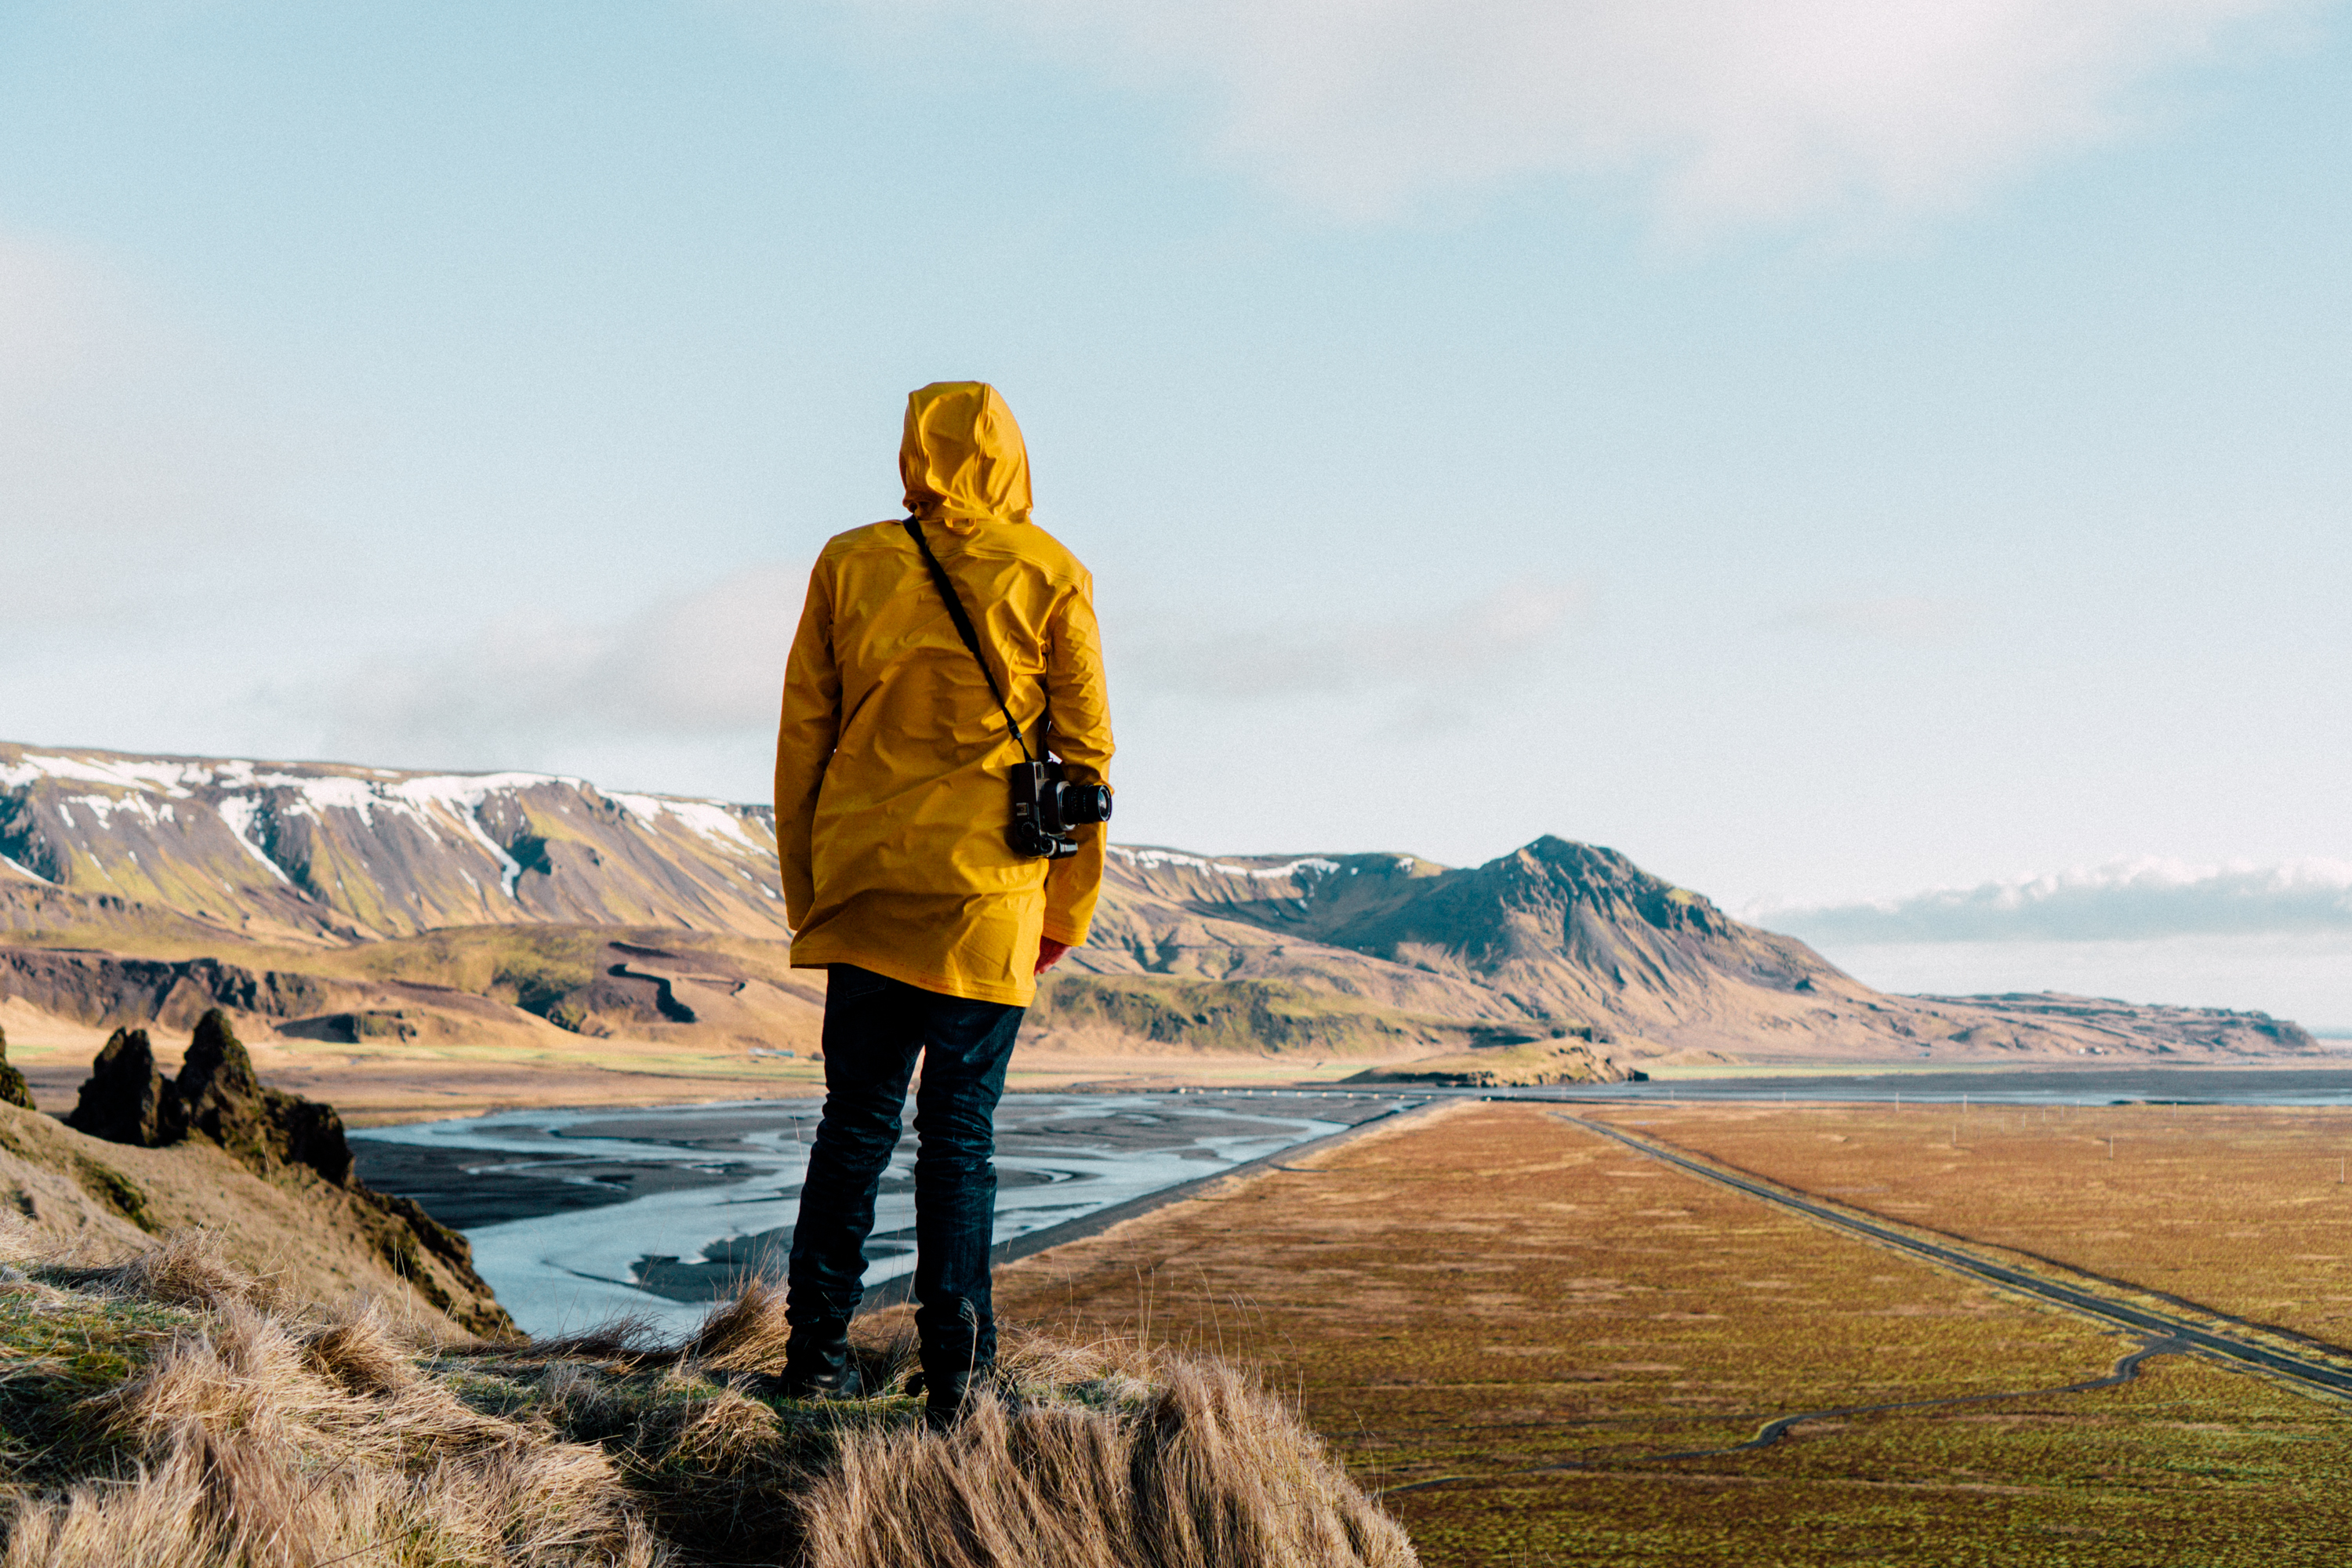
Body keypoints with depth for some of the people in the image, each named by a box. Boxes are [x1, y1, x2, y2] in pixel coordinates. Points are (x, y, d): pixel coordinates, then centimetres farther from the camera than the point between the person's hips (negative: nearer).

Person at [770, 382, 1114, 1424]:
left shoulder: (849, 567, 3)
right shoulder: (1051, 578, -1)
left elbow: (802, 737, 5)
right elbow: (1085, 750, 1)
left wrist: (806, 892, 13)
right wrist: (1067, 907, 10)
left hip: (863, 884, 2)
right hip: (987, 891, -2)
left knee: (857, 1117, 11)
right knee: (960, 1124, 4)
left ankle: (817, 1350, 11)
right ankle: (955, 1365, 3)